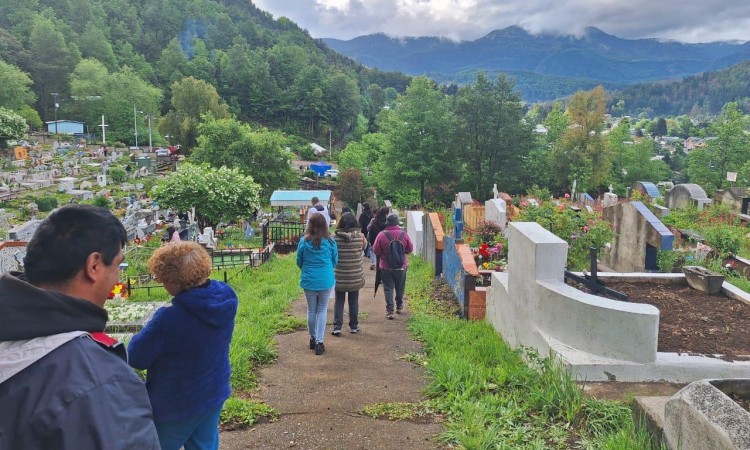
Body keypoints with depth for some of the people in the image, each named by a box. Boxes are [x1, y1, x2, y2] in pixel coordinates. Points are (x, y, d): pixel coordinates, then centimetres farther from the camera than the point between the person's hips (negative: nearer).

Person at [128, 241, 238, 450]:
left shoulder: (170, 319, -33)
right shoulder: (226, 298, -13)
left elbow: (135, 358, -18)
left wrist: (149, 334, 0)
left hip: (175, 406, -5)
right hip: (214, 395, 6)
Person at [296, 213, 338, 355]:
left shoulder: (304, 241, -9)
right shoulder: (330, 242, -9)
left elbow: (299, 261, 3)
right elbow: (335, 261, 4)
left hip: (308, 280, 1)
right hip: (326, 281, -1)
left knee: (311, 310, 16)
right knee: (322, 310, 8)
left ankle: (313, 339, 28)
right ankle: (319, 342, 5)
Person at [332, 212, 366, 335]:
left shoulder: (335, 236, -12)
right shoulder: (359, 236, -10)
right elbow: (365, 246, 9)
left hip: (339, 275, 0)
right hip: (355, 275, 1)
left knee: (339, 301, 11)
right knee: (354, 301, 14)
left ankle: (337, 327, 7)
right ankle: (354, 326, 23)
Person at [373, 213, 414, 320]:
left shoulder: (381, 235, -14)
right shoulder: (404, 234, -9)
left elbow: (376, 251, -9)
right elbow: (410, 249, 1)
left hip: (386, 267, -2)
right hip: (401, 266, 2)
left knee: (388, 288, 5)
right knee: (400, 288, 19)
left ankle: (389, 311, 0)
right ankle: (399, 307, 34)